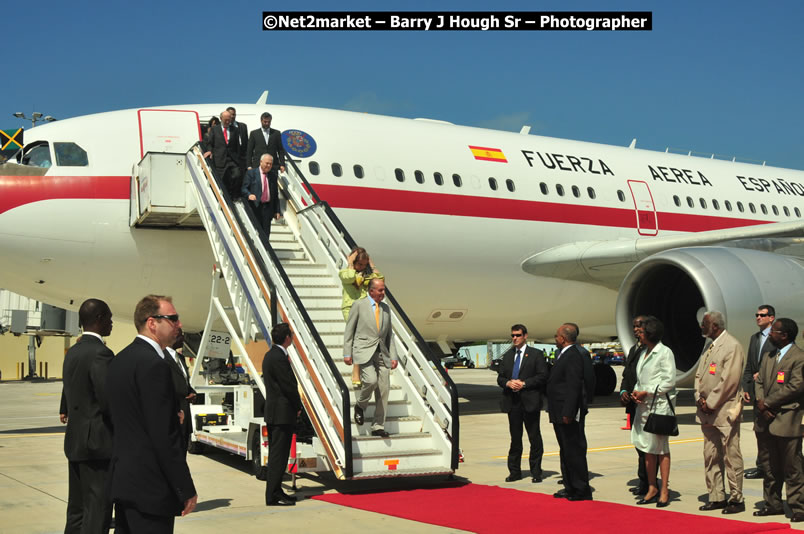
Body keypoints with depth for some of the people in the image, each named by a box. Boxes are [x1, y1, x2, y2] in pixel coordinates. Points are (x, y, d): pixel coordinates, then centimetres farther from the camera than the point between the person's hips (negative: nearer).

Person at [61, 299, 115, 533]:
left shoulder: (72, 352, 12)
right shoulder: (100, 353, -17)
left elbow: (68, 396, 15)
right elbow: (109, 401, -21)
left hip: (75, 442, 9)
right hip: (98, 442, -9)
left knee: (77, 510, 15)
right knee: (97, 514, -4)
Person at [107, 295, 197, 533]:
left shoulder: (120, 359, 12)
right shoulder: (154, 364, -18)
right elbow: (165, 436, -21)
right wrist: (186, 490, -16)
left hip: (122, 482, 10)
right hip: (150, 487, -10)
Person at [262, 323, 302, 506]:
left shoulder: (270, 355, 14)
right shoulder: (279, 358, -18)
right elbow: (289, 386, -17)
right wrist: (298, 407, -5)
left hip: (273, 412, 10)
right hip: (282, 413, -10)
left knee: (276, 454, 15)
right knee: (279, 455, -6)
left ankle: (275, 491, 21)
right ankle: (273, 495, -3)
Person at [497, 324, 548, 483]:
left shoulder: (536, 354, 0)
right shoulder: (507, 355, 15)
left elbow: (542, 376, -7)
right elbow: (500, 377, 14)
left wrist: (524, 383, -15)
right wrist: (508, 383, -8)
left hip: (530, 402, -4)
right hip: (512, 402, 4)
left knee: (534, 438, 2)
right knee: (515, 438, 10)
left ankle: (536, 472, 10)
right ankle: (514, 471, 16)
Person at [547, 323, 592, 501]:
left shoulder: (573, 356, -17)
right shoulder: (563, 355, 15)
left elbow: (573, 387, -23)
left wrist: (567, 413, -24)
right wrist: (555, 412, 18)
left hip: (568, 415, -11)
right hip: (560, 414, 11)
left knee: (574, 452, -4)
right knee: (566, 451, 16)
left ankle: (582, 490, 4)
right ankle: (570, 488, 25)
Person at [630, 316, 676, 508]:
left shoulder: (665, 353, -8)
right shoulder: (642, 353, 15)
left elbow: (669, 381, -13)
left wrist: (647, 392, -15)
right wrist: (635, 392, 1)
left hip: (660, 405, -8)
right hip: (643, 406, 8)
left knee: (661, 449, -2)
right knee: (647, 449, 10)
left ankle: (664, 490, 5)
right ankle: (651, 488, 18)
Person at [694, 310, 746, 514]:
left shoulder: (732, 346, -12)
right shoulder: (710, 347, 15)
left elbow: (729, 380, -18)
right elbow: (699, 374, 16)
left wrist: (710, 404, -14)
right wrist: (700, 399, 1)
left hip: (725, 410, -9)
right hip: (707, 410, 9)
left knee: (731, 456, -1)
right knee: (711, 456, 11)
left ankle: (736, 499, 7)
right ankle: (716, 497, 19)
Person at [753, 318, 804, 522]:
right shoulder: (768, 355, 16)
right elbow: (760, 381, 14)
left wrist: (768, 402, -14)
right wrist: (760, 402, -4)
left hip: (787, 420, -8)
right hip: (766, 419, 8)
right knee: (768, 466, 15)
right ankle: (773, 504, 26)